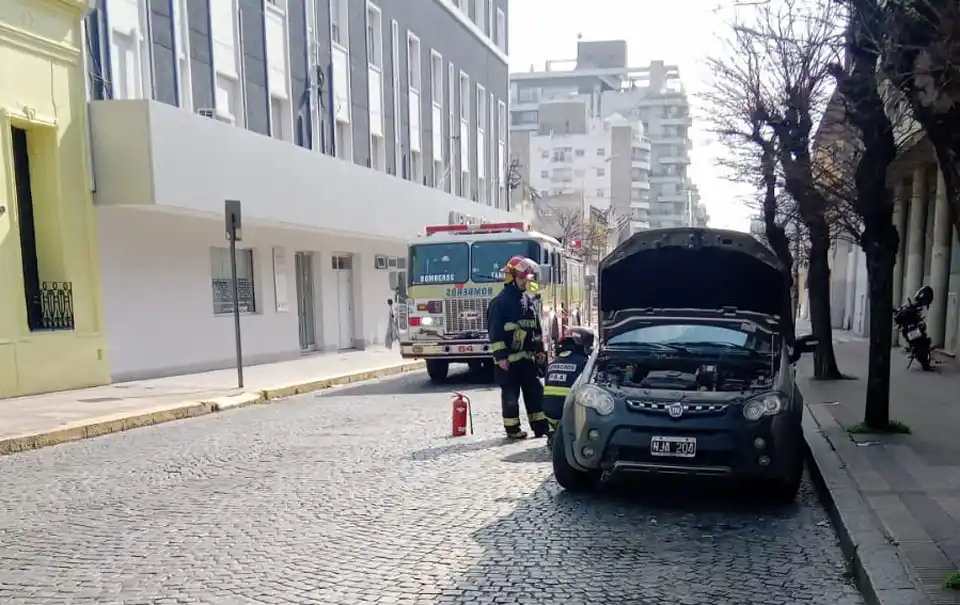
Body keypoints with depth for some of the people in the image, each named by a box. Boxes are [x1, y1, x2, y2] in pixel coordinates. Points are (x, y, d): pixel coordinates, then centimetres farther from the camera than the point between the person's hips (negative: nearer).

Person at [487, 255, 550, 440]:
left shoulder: (529, 300, 12)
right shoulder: (500, 302, -10)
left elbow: (537, 328, 18)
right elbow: (495, 331, -14)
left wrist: (540, 350, 13)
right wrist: (500, 356, -18)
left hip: (528, 356, 7)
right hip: (509, 357, -7)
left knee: (535, 391, 8)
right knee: (511, 395, 2)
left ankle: (540, 426, 15)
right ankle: (512, 429, 11)